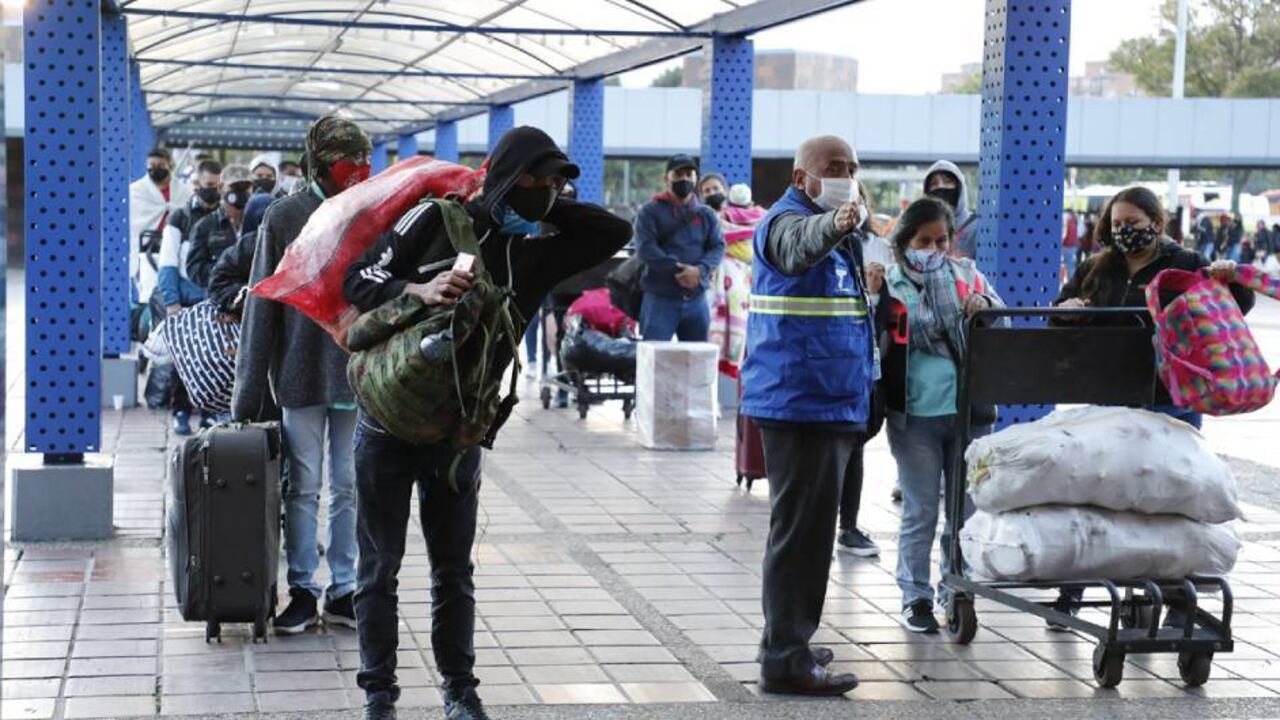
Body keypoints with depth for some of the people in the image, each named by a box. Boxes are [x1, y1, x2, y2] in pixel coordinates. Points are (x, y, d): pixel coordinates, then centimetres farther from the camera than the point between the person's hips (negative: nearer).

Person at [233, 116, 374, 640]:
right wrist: (250, 389, -4)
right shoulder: (285, 217, -2)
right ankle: (303, 591, 14)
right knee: (304, 486, 5)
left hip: (360, 375, 2)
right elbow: (263, 303, -1)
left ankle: (343, 591, 16)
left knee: (350, 487, 8)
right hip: (302, 374, -1)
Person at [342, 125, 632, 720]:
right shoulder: (440, 219, -9)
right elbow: (360, 278, -11)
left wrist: (551, 206, -4)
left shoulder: (540, 248, 3)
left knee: (454, 569, 13)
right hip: (390, 422, -3)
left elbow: (618, 231, 2)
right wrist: (419, 290, -29)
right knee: (379, 567, 5)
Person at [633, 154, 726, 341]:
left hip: (697, 300, 4)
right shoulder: (651, 211, 2)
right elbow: (645, 247, -10)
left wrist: (700, 269, -18)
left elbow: (718, 246, 3)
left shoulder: (707, 214, 14)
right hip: (660, 299, -4)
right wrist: (676, 270, -20)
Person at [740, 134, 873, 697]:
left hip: (829, 403, 11)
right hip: (801, 401, -11)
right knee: (802, 528, -10)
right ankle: (786, 660, -8)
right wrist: (834, 225, -60)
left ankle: (788, 641, 29)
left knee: (806, 526, 18)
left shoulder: (833, 230, 19)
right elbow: (799, 245, -41)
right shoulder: (788, 221, -13)